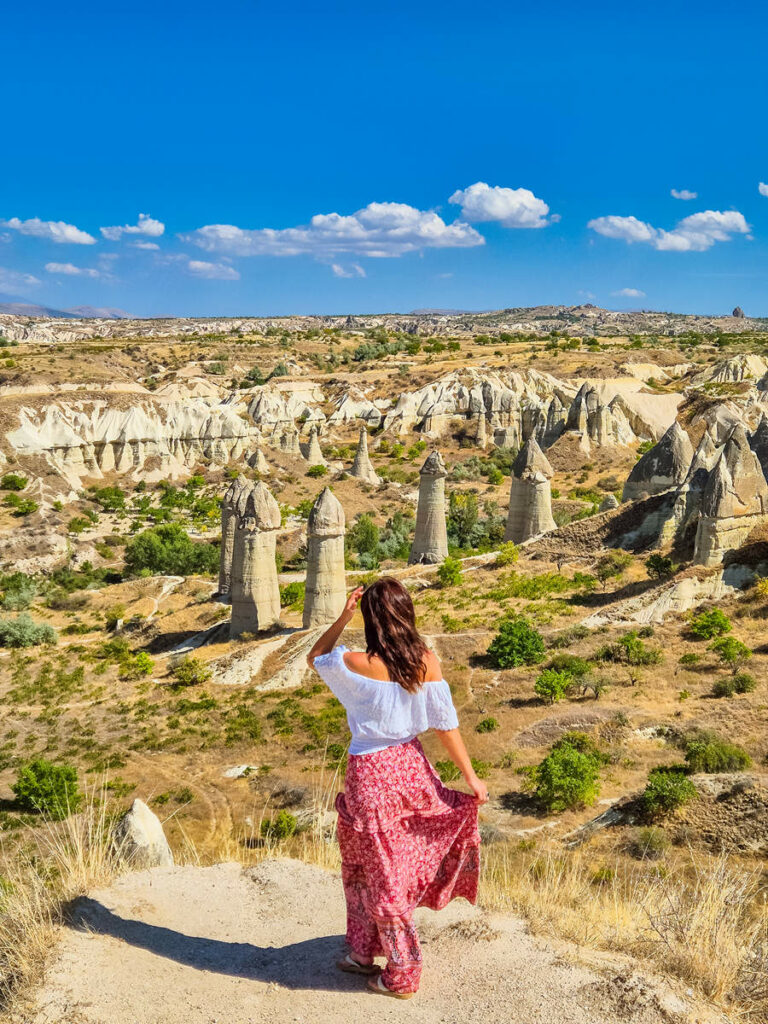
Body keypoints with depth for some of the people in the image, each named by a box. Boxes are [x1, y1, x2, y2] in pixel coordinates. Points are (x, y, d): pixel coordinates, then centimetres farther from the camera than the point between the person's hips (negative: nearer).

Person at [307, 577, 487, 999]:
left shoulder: (357, 664, -19)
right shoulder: (427, 661, -9)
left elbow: (315, 658, 1)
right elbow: (446, 724, -7)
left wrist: (342, 617, -8)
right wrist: (471, 778, 1)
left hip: (371, 774, -5)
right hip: (411, 766, 5)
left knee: (380, 872, 12)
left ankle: (401, 975, 26)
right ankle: (365, 952, 39)